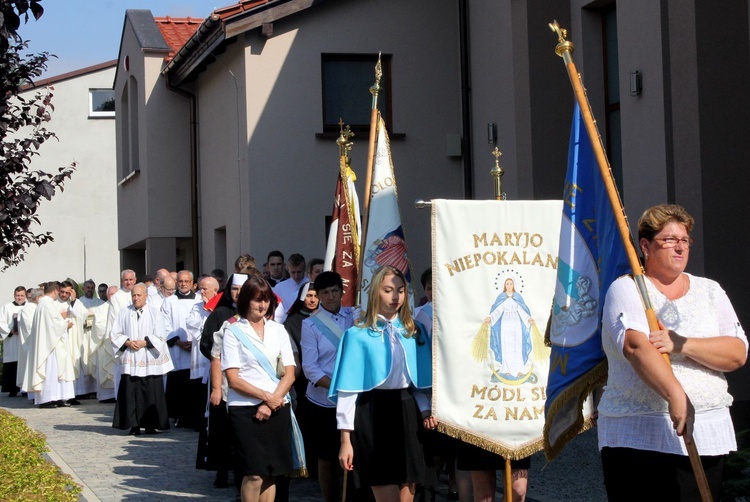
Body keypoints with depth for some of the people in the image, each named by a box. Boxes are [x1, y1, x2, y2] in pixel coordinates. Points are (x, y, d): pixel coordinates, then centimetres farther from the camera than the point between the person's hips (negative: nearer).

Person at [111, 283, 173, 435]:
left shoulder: (155, 313, 3)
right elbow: (114, 334, 8)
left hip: (150, 362, -1)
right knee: (130, 393, -1)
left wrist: (144, 343, -12)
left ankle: (150, 425, 4)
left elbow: (161, 337, -1)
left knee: (151, 394, -2)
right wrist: (127, 342, -7)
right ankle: (134, 425, 5)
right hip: (130, 361, 1)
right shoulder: (124, 313, 8)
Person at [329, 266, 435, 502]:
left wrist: (425, 410, -5)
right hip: (373, 413, -4)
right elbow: (348, 388, -7)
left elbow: (420, 379, 14)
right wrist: (346, 439, -11)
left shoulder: (414, 332, 10)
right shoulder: (359, 334, -3)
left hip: (406, 411, 4)